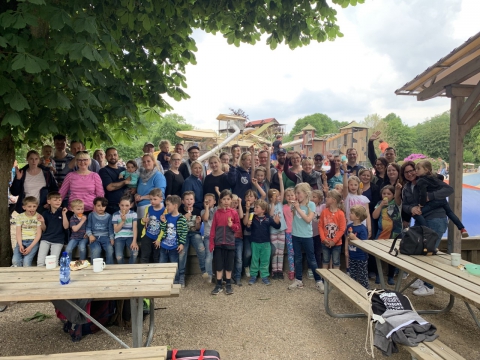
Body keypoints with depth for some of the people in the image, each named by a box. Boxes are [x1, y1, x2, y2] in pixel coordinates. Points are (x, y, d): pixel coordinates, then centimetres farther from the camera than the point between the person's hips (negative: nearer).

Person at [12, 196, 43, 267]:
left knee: (26, 261, -25)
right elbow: (18, 233, 1)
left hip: (33, 241, -2)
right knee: (15, 261, -22)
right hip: (22, 241, 2)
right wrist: (20, 245, -15)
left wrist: (30, 247, -15)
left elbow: (39, 234, -4)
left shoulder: (38, 217, -1)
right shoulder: (19, 217, 6)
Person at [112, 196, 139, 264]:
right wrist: (123, 221, -14)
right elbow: (116, 230, -1)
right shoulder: (115, 215, 1)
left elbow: (134, 228, -8)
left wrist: (134, 241, -19)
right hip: (119, 237, 0)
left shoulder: (133, 214, 1)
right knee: (119, 257, -23)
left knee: (135, 253, -26)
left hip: (130, 236, 0)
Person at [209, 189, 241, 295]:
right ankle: (219, 285, 19)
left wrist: (232, 225, -18)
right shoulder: (217, 213, 0)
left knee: (229, 265, 8)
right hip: (218, 243, 1)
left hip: (230, 243, -1)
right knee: (219, 265, 8)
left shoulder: (234, 213, -2)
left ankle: (229, 285, 22)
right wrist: (211, 243, -2)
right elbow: (213, 228, 1)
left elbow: (238, 227, 4)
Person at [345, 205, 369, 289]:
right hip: (352, 256, 7)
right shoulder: (350, 226, 1)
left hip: (361, 257, -7)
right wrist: (346, 251, 7)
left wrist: (354, 238, -28)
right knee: (353, 276, 19)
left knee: (362, 277, 7)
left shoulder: (362, 229, -19)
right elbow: (347, 239, 8)